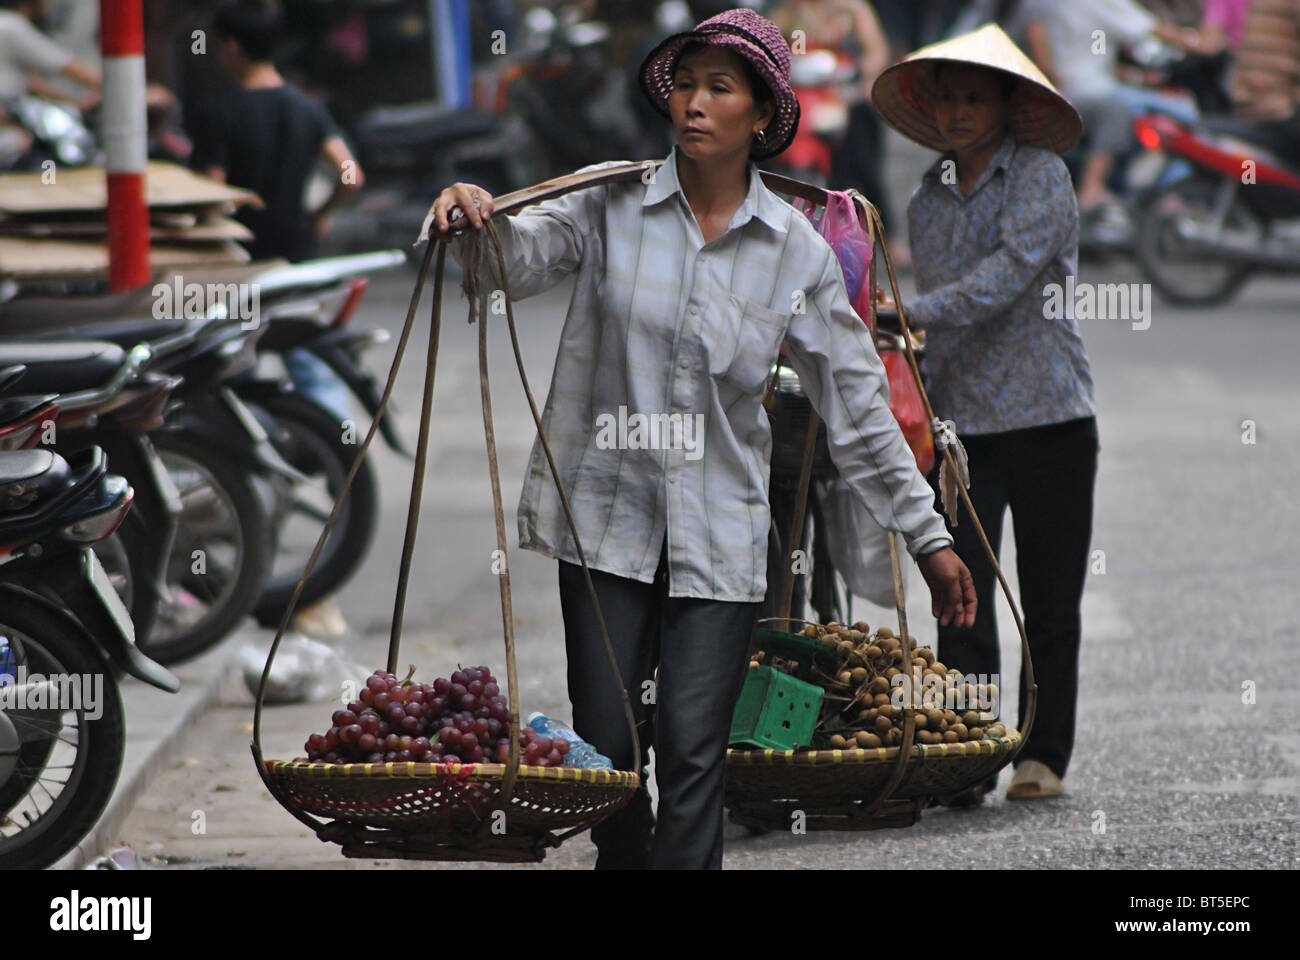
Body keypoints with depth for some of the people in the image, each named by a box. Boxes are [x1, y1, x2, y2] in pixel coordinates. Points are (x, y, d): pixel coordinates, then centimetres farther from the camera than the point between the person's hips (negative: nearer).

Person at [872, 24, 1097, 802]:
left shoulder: (1042, 176, -3)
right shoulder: (928, 202, 13)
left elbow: (1010, 274, -18)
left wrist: (912, 316, -27)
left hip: (1048, 416, -4)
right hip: (961, 424, 4)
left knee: (1050, 602, 3)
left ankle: (1045, 754, 13)